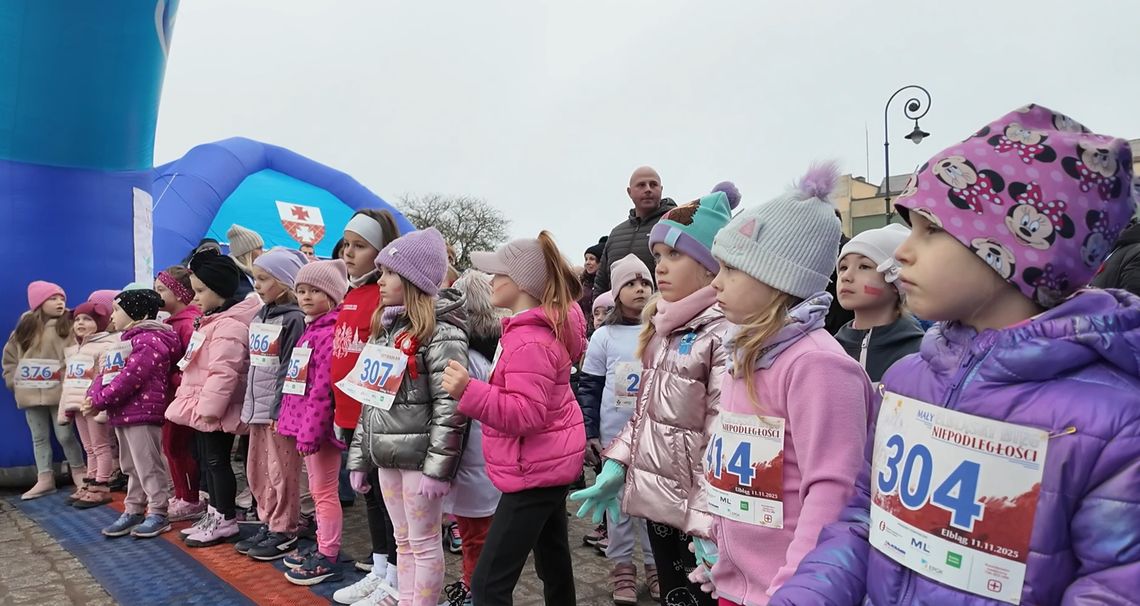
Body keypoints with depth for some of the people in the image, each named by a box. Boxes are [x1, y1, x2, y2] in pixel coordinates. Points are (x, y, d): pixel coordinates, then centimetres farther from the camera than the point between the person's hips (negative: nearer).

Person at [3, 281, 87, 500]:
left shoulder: (70, 327, -5)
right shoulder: (24, 327, 9)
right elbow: (10, 357, 18)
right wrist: (13, 380, 8)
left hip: (59, 393, -5)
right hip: (30, 394, 5)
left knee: (65, 435, 0)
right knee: (39, 438, 10)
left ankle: (80, 474, 16)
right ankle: (44, 479, 18)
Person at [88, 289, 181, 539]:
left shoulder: (149, 341, -15)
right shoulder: (128, 340, 19)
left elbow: (130, 378, -22)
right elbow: (107, 373, 17)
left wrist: (100, 400, -17)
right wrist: (93, 394, 0)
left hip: (142, 412, -10)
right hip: (122, 413, 10)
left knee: (148, 465, -3)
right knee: (131, 466, 16)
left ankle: (157, 513, 5)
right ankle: (133, 511, 25)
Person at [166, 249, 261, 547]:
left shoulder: (229, 325, -21)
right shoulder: (212, 320, 16)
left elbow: (223, 372, -27)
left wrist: (210, 407, -26)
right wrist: (202, 405, 24)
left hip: (214, 411, -11)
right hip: (204, 407, 11)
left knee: (218, 461, -2)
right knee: (208, 460, 17)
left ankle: (226, 520, 8)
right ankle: (214, 513, 28)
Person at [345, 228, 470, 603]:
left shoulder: (440, 331, -13)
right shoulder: (384, 329, 12)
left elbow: (450, 405, -18)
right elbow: (371, 400, 16)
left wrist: (438, 466, -21)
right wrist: (359, 458, 15)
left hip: (419, 455, -8)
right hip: (387, 454, 8)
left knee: (424, 543, 5)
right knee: (403, 542, 17)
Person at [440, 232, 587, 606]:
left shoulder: (528, 341, -25)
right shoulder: (550, 323, 6)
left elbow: (526, 413, -30)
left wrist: (469, 392, -40)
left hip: (534, 470, -11)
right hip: (550, 462, 11)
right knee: (553, 561, 25)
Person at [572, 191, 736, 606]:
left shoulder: (725, 333, -17)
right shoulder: (662, 327, 10)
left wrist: (709, 523, -23)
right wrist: (616, 466, 8)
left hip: (696, 511, -8)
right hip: (659, 500, 8)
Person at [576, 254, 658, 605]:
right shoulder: (604, 336, -2)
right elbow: (588, 388, 0)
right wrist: (589, 433, -5)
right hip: (614, 436, -1)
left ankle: (655, 565, 24)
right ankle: (622, 568, 24)